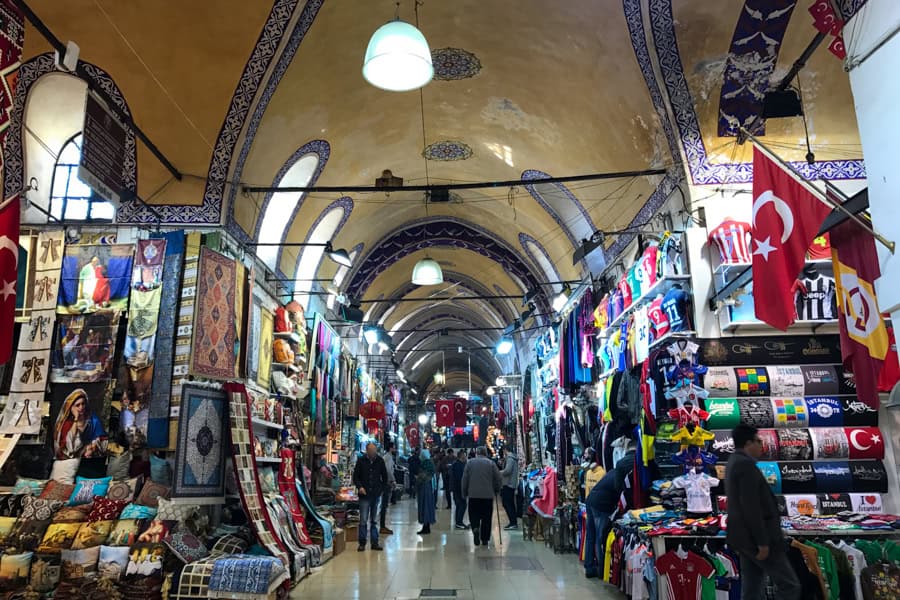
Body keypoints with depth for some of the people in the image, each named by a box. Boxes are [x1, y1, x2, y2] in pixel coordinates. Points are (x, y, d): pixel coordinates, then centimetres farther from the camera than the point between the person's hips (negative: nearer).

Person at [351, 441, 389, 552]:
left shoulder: (380, 460, 3)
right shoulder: (361, 460, -2)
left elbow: (384, 476, 13)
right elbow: (355, 476, 3)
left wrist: (382, 488, 5)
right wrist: (359, 486, -12)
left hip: (376, 495, 2)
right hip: (364, 495, -2)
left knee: (374, 521, 8)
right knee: (363, 520, -2)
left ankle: (375, 543, 14)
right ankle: (362, 543, 7)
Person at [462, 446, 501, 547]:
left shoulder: (470, 463, 3)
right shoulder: (491, 463, 1)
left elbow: (465, 479, 2)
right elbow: (498, 479, 1)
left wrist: (464, 493, 11)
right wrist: (496, 491, 16)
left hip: (473, 494, 0)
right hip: (488, 495, 0)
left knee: (474, 515, 8)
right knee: (486, 518, 9)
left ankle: (475, 528, -19)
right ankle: (485, 539, 10)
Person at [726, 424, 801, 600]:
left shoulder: (734, 462, 14)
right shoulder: (746, 464, -18)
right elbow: (751, 507, -24)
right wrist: (762, 542, -22)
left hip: (745, 536, 10)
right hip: (755, 537, -10)